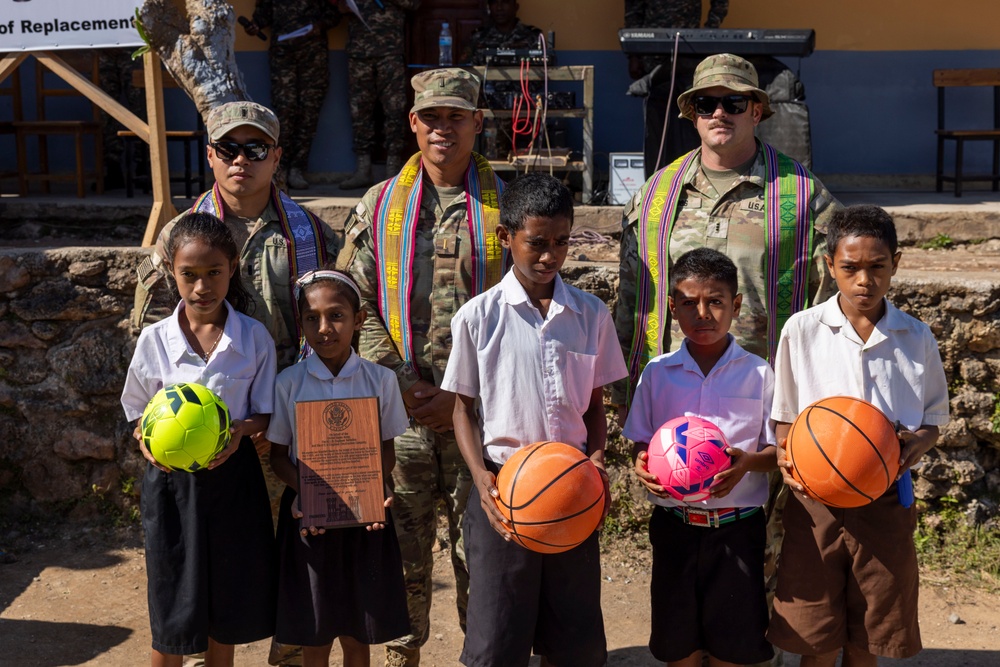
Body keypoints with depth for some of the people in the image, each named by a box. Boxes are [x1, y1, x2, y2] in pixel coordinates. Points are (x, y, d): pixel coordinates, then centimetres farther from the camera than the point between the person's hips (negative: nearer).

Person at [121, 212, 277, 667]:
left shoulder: (254, 337, -5)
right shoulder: (154, 340, -4)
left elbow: (265, 414, 1)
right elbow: (139, 412, 6)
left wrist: (240, 429, -20)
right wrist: (147, 439, -15)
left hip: (232, 473, 1)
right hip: (171, 478, 0)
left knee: (227, 603, 14)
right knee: (172, 611, 7)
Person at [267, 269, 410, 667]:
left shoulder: (380, 380, -2)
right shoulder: (288, 383, -3)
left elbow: (386, 448, 4)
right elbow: (278, 454, 2)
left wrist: (377, 493, -15)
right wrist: (302, 492, -17)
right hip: (309, 517, 0)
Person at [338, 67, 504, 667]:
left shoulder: (506, 206, 2)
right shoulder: (379, 205, 7)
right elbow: (356, 303, 4)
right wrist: (401, 383, -7)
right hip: (399, 410, 2)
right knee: (402, 543, 11)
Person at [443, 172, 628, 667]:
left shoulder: (591, 315, 3)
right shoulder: (478, 317, -4)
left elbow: (595, 403, 11)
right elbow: (464, 408, 2)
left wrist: (596, 460, -7)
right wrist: (481, 477, -12)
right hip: (504, 486, -2)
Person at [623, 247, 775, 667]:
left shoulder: (758, 373, -2)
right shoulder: (657, 373, 1)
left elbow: (778, 453, 1)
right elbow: (641, 443, 7)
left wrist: (748, 462, -20)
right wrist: (643, 465, -16)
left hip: (738, 526, -1)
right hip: (674, 525, 1)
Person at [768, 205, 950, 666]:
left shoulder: (916, 339, 1)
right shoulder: (801, 330, -3)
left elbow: (934, 419, 10)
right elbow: (785, 418, 4)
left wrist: (916, 444, -12)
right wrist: (787, 459, -15)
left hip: (885, 503, 1)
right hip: (815, 502, -1)